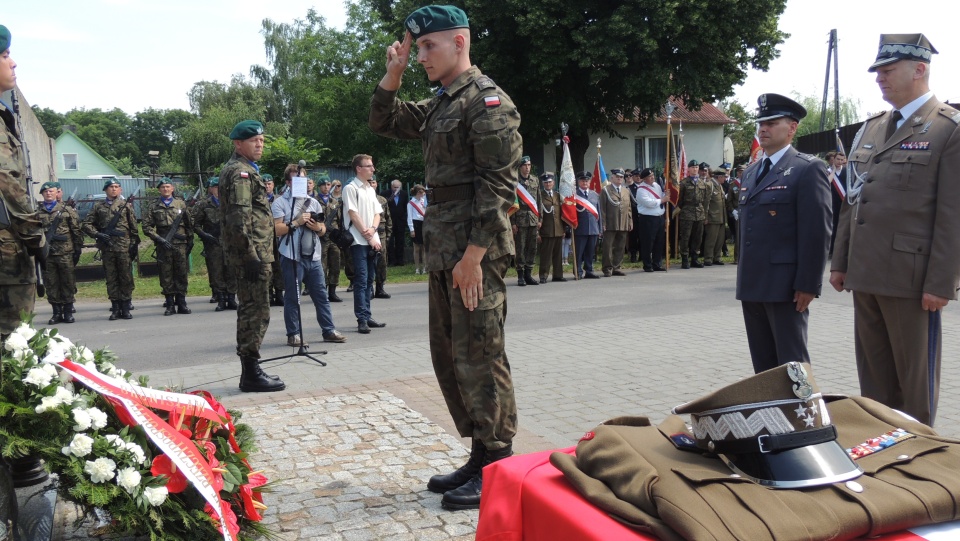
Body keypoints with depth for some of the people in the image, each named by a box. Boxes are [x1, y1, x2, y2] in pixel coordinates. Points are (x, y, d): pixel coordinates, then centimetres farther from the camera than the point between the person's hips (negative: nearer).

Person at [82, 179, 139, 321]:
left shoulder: (126, 206, 8)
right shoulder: (98, 207, 10)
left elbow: (133, 227, 5)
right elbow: (86, 224, 11)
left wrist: (135, 245, -1)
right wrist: (98, 234, -5)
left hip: (124, 247, -1)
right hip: (107, 248, 1)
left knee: (126, 278, 0)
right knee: (111, 279, 4)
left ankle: (125, 309, 6)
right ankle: (115, 308, 11)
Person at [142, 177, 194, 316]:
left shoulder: (181, 204, 11)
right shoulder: (153, 207, 7)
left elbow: (189, 224, 14)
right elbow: (146, 226, 3)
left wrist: (190, 241, 10)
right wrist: (159, 239, -8)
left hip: (180, 244, 1)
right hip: (163, 246, -1)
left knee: (181, 273, 1)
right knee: (166, 275, 2)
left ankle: (181, 303, 9)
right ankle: (170, 305, 7)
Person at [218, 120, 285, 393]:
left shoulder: (245, 170, 21)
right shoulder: (240, 172, -11)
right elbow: (239, 219, -21)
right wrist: (251, 256, -24)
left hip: (253, 253, 11)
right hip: (253, 252, -11)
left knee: (250, 310, 14)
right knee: (257, 312, -8)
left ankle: (250, 371, 22)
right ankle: (251, 373, -2)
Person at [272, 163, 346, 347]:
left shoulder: (313, 202, 17)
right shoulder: (280, 203, 0)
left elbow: (323, 229, 19)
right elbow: (277, 229, -9)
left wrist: (317, 227, -3)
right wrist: (296, 222, -16)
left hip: (313, 256, 5)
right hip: (292, 257, -5)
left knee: (321, 295, 8)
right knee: (292, 297, 0)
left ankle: (329, 330, 15)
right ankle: (293, 334, 8)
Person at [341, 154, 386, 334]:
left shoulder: (371, 190, 17)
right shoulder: (351, 188, -5)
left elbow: (377, 213, 15)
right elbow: (353, 215, -10)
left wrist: (373, 229, -6)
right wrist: (368, 237, -11)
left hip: (373, 241, 7)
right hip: (359, 241, -7)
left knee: (369, 280, 10)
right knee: (361, 281, -8)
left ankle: (367, 316, 17)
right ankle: (362, 320, -6)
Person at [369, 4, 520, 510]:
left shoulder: (487, 100, -10)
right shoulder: (439, 104, 17)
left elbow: (498, 184, -17)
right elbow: (382, 121, 29)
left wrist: (473, 255, -21)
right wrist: (393, 74, 13)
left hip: (474, 253, -9)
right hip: (443, 250, 10)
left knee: (479, 359, -3)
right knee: (448, 357, 13)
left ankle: (497, 470, 9)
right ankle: (479, 456, 25)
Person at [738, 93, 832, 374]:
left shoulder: (808, 169, -7)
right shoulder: (751, 172, 17)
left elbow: (817, 232, -13)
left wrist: (808, 284, -17)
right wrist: (744, 277, 15)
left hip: (785, 286, -7)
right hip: (751, 286, 7)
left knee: (791, 365, 1)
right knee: (762, 364, 14)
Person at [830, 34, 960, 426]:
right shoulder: (871, 128, 14)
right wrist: (840, 261, 13)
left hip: (912, 277, -6)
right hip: (865, 274, 6)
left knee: (915, 377, 6)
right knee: (873, 373, 14)